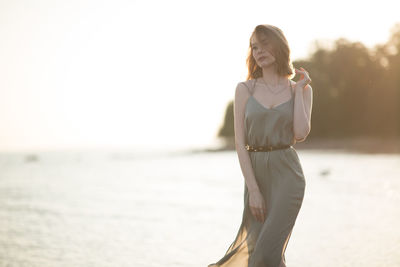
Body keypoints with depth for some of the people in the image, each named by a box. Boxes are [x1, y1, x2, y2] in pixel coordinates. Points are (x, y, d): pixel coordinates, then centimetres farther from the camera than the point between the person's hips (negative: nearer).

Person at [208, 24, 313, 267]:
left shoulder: (302, 89, 8)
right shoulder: (245, 89, 6)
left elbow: (301, 134, -9)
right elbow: (240, 142, -1)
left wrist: (299, 89, -2)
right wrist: (253, 190, -8)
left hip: (287, 174, -2)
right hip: (255, 173, 2)